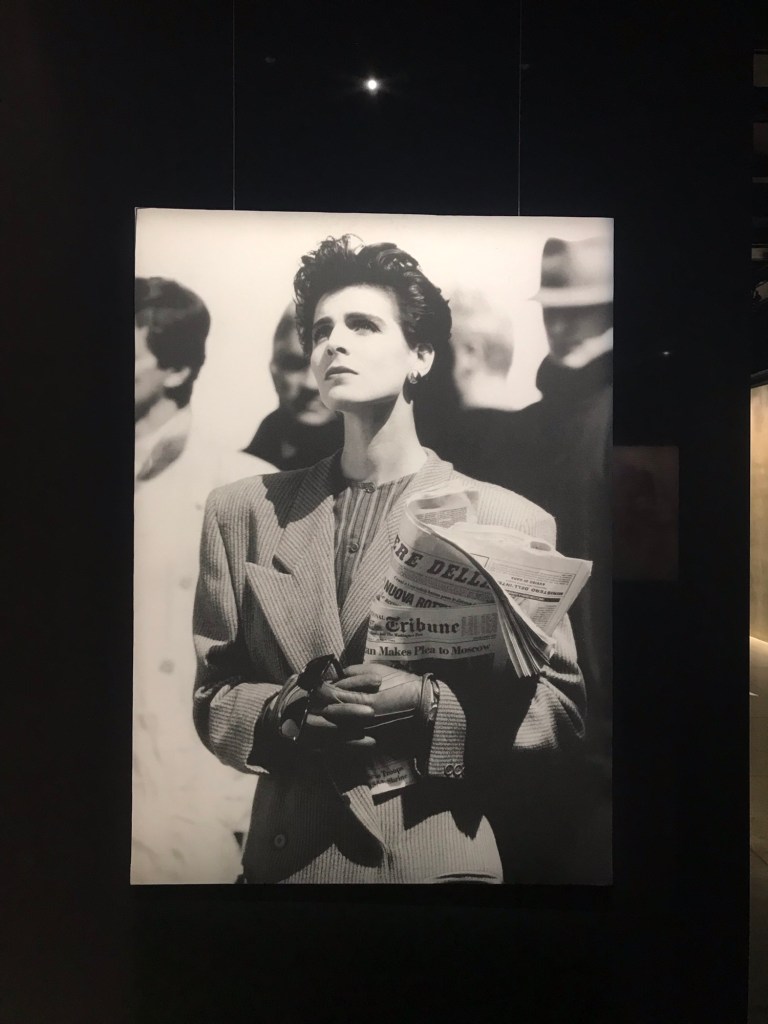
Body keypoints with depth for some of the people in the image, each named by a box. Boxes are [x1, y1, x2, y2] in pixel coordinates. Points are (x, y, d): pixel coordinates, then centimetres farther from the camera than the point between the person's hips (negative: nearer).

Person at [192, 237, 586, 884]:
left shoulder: (510, 521, -7)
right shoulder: (242, 512, 0)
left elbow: (560, 707, -4)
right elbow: (213, 696, 3)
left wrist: (429, 706, -20)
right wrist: (289, 713, -17)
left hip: (441, 856, -1)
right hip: (287, 854, 2)